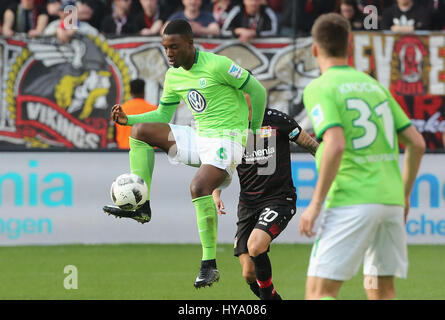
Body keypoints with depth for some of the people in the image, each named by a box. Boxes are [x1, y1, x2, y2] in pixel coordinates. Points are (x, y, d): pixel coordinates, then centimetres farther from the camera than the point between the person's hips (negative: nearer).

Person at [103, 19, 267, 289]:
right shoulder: (173, 76, 7)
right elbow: (162, 116, 18)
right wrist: (128, 119, 2)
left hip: (227, 140, -8)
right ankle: (140, 206, -5)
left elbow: (257, 90, -8)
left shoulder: (216, 65, -16)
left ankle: (210, 265, -24)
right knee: (140, 131, -1)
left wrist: (255, 133, 1)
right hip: (199, 137, 8)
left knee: (199, 187, -31)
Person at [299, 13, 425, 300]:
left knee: (319, 292, -6)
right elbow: (417, 143, 15)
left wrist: (315, 204, -12)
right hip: (391, 200, 7)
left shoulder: (320, 89, -3)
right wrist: (404, 195, 26)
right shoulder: (374, 86, 17)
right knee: (381, 290, 14)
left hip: (352, 203, -7)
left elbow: (336, 146, -18)